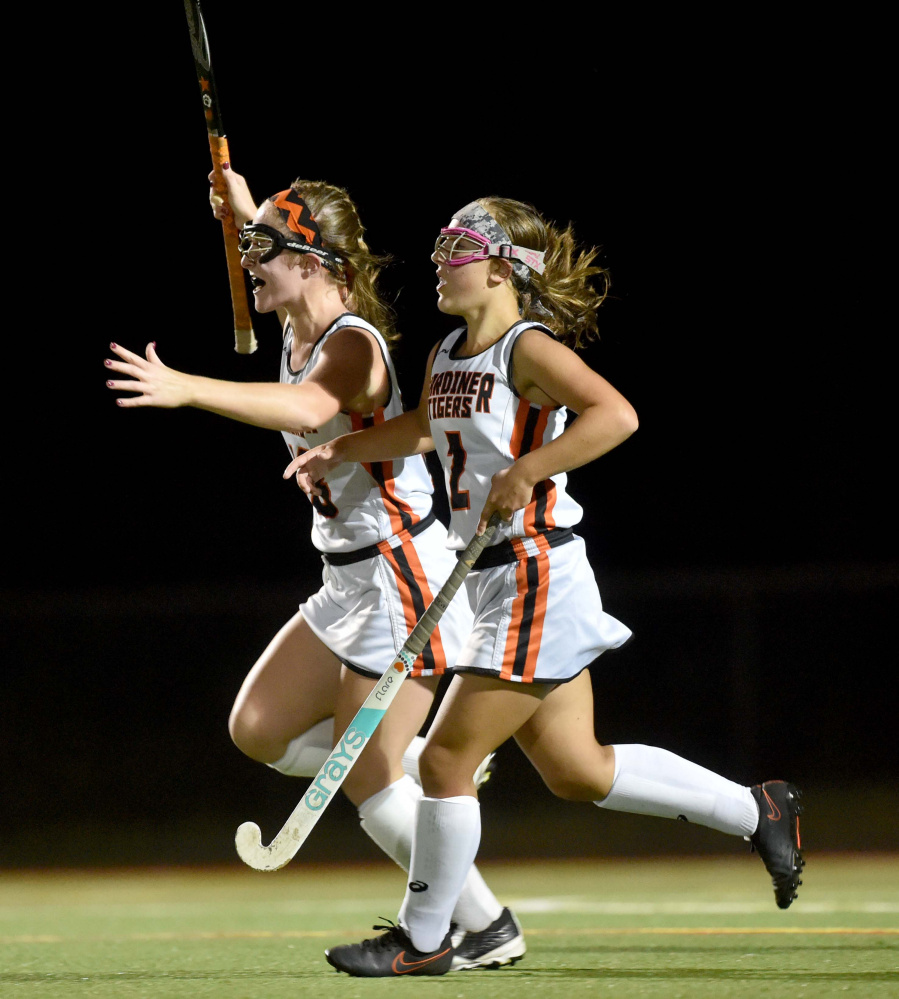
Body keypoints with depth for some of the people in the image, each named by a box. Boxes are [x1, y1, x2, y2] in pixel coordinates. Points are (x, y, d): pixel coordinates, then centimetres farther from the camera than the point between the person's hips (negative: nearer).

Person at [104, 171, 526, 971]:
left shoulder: (353, 343, -22)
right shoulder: (300, 329, 5)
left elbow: (309, 408, -47)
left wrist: (185, 389, -57)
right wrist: (246, 210, 15)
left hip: (402, 578, -9)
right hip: (351, 583, 9)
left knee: (365, 783, -5)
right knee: (258, 730, 8)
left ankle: (488, 931, 8)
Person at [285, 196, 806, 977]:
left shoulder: (528, 349, -15)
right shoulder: (447, 355, 11)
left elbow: (615, 414, -29)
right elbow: (426, 427, 32)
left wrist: (524, 471, -31)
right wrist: (342, 451, 23)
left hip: (536, 577, -9)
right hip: (497, 582, 9)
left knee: (445, 760, -4)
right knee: (576, 771, 14)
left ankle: (424, 937, 10)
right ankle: (758, 810, 25)